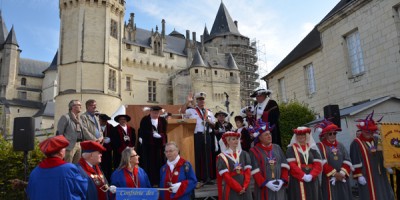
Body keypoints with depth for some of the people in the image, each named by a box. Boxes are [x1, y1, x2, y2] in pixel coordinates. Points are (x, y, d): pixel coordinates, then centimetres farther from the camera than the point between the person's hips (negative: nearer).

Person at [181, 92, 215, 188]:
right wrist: (188, 102, -26)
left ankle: (206, 177, 24)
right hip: (197, 136, -4)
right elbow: (182, 111, -17)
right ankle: (198, 178, 7)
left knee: (207, 156, 11)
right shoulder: (192, 110, 1)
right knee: (197, 156, -1)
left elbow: (213, 125, 15)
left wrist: (208, 121, -5)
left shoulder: (209, 112, 14)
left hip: (207, 136, 4)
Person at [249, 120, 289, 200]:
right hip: (263, 189, -4)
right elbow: (255, 171, -10)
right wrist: (266, 183, -16)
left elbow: (285, 166, 7)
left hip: (279, 187, 4)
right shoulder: (254, 151, -6)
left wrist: (282, 181, -5)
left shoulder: (277, 148, 9)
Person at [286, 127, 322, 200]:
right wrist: (303, 176, -19)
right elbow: (291, 165, -10)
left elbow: (318, 165, 2)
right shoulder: (291, 149, 1)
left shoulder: (312, 148, 10)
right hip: (297, 182, -3)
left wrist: (311, 175, -14)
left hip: (312, 182, 4)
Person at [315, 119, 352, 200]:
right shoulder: (320, 146, -3)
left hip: (342, 179, 5)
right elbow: (322, 163, -13)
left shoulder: (340, 146, 14)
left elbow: (347, 161, 5)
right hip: (328, 180, -5)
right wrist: (334, 173, -17)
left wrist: (342, 173, -11)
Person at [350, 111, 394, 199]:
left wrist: (387, 166, 18)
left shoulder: (377, 140, 10)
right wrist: (359, 175, -16)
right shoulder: (356, 143, -12)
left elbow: (383, 154, 21)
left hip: (380, 175, 7)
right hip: (367, 177, -7)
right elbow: (355, 161, -14)